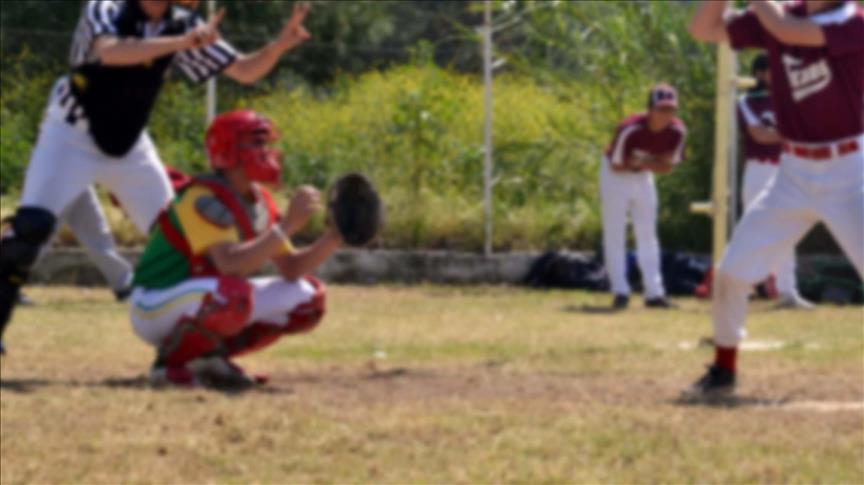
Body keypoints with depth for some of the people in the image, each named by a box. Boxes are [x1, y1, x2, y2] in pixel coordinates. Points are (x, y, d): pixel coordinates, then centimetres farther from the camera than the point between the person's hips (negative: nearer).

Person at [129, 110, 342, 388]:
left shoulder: (259, 203, 5)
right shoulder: (203, 200, -21)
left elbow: (291, 269, 5)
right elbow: (230, 264, -35)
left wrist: (332, 239, -12)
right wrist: (287, 226, -37)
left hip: (202, 307, 9)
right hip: (155, 310, -9)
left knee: (308, 297, 2)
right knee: (235, 293, -38)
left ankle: (208, 357, 3)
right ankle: (171, 362, -14)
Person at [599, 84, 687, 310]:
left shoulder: (677, 131, -18)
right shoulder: (630, 130, -31)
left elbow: (668, 166, -9)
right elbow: (617, 165, -24)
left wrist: (643, 163, -28)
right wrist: (653, 163, -19)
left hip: (643, 178, 5)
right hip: (616, 175, -5)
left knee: (648, 235, 5)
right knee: (615, 234, -7)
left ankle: (654, 293, 6)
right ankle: (621, 291, -5)